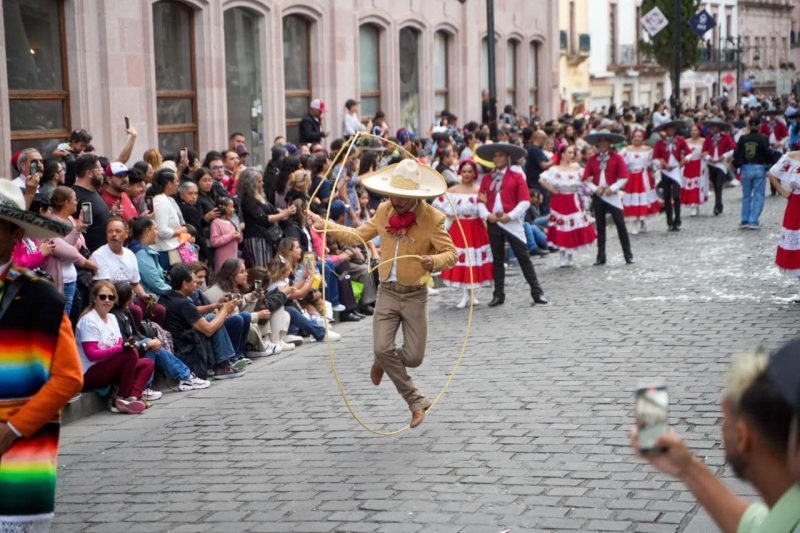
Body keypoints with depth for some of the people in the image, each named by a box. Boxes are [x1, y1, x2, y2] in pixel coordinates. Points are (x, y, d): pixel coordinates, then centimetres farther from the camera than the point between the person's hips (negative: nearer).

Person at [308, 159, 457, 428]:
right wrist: (325, 226, 6)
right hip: (387, 292, 3)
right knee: (382, 348, -11)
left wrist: (435, 261, -35)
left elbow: (451, 254, -13)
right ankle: (417, 401, 7)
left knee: (413, 357, -2)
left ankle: (383, 361, 35)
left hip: (414, 295, -3)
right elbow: (359, 236, 14)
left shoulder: (432, 219, -13)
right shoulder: (384, 211, 2)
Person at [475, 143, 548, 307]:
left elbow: (525, 201, -5)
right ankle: (498, 294, 15)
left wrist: (510, 215, -15)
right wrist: (487, 215, -8)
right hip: (493, 223, 4)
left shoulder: (517, 176, 1)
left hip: (512, 222, -4)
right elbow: (481, 201, 10)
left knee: (523, 257, -4)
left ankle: (537, 292, -1)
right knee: (497, 259, 9)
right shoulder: (487, 178, 11)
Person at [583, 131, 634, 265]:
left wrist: (612, 188, -14)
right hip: (597, 195, 3)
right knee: (600, 225, 6)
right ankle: (601, 256, 11)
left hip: (612, 195, -3)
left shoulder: (617, 158, 0)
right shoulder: (592, 159, 6)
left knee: (620, 224, -5)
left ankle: (628, 254, 1)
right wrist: (595, 188, -11)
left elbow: (624, 177, -5)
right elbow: (586, 178, 5)